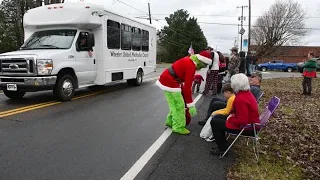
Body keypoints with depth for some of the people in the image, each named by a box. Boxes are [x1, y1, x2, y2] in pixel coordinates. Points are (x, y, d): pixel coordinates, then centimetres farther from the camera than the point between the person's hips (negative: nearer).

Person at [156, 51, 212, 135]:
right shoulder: (191, 66, -21)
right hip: (169, 83, -10)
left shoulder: (189, 61, 7)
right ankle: (178, 127, 11)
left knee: (175, 103, 20)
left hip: (166, 79, 10)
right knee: (179, 105, -1)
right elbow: (187, 87, -23)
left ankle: (170, 121, 33)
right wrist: (191, 105, -18)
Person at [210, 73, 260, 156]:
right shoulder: (247, 93, 3)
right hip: (250, 123, 10)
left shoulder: (241, 99, -29)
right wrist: (232, 115, 4)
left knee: (214, 122, -5)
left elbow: (242, 121, -30)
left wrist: (229, 120, -15)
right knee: (217, 117, 16)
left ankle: (222, 149, 5)